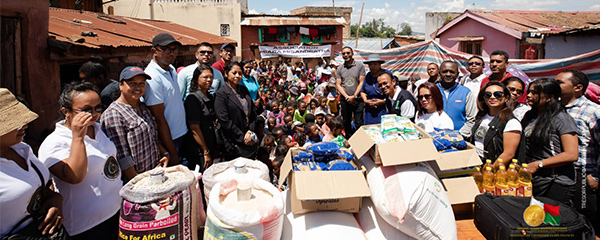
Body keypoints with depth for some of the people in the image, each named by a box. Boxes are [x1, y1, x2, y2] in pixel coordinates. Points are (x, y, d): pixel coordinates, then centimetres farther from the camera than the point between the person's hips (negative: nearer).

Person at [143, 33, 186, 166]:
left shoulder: (171, 69, 7)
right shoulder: (152, 77, -20)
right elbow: (159, 119, -20)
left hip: (181, 135, 8)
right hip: (167, 140, -8)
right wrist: (172, 154, -18)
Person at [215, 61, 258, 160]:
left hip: (250, 141, 6)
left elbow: (253, 111, 12)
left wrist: (250, 131, -3)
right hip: (234, 144, -6)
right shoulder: (221, 94, -10)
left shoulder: (244, 90, 11)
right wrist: (242, 137, -12)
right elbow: (224, 120, -15)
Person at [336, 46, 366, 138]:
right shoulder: (340, 68, 9)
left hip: (357, 99, -3)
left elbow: (361, 82, -2)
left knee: (359, 123, -7)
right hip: (344, 99, 3)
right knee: (346, 122, 9)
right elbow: (338, 85, 5)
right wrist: (347, 97, -7)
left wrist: (354, 96, -11)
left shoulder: (360, 65, 2)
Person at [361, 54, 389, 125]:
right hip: (370, 111, 4)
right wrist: (365, 100, -1)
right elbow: (362, 91, 19)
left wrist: (383, 101, -12)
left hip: (384, 110, -4)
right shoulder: (367, 76, 11)